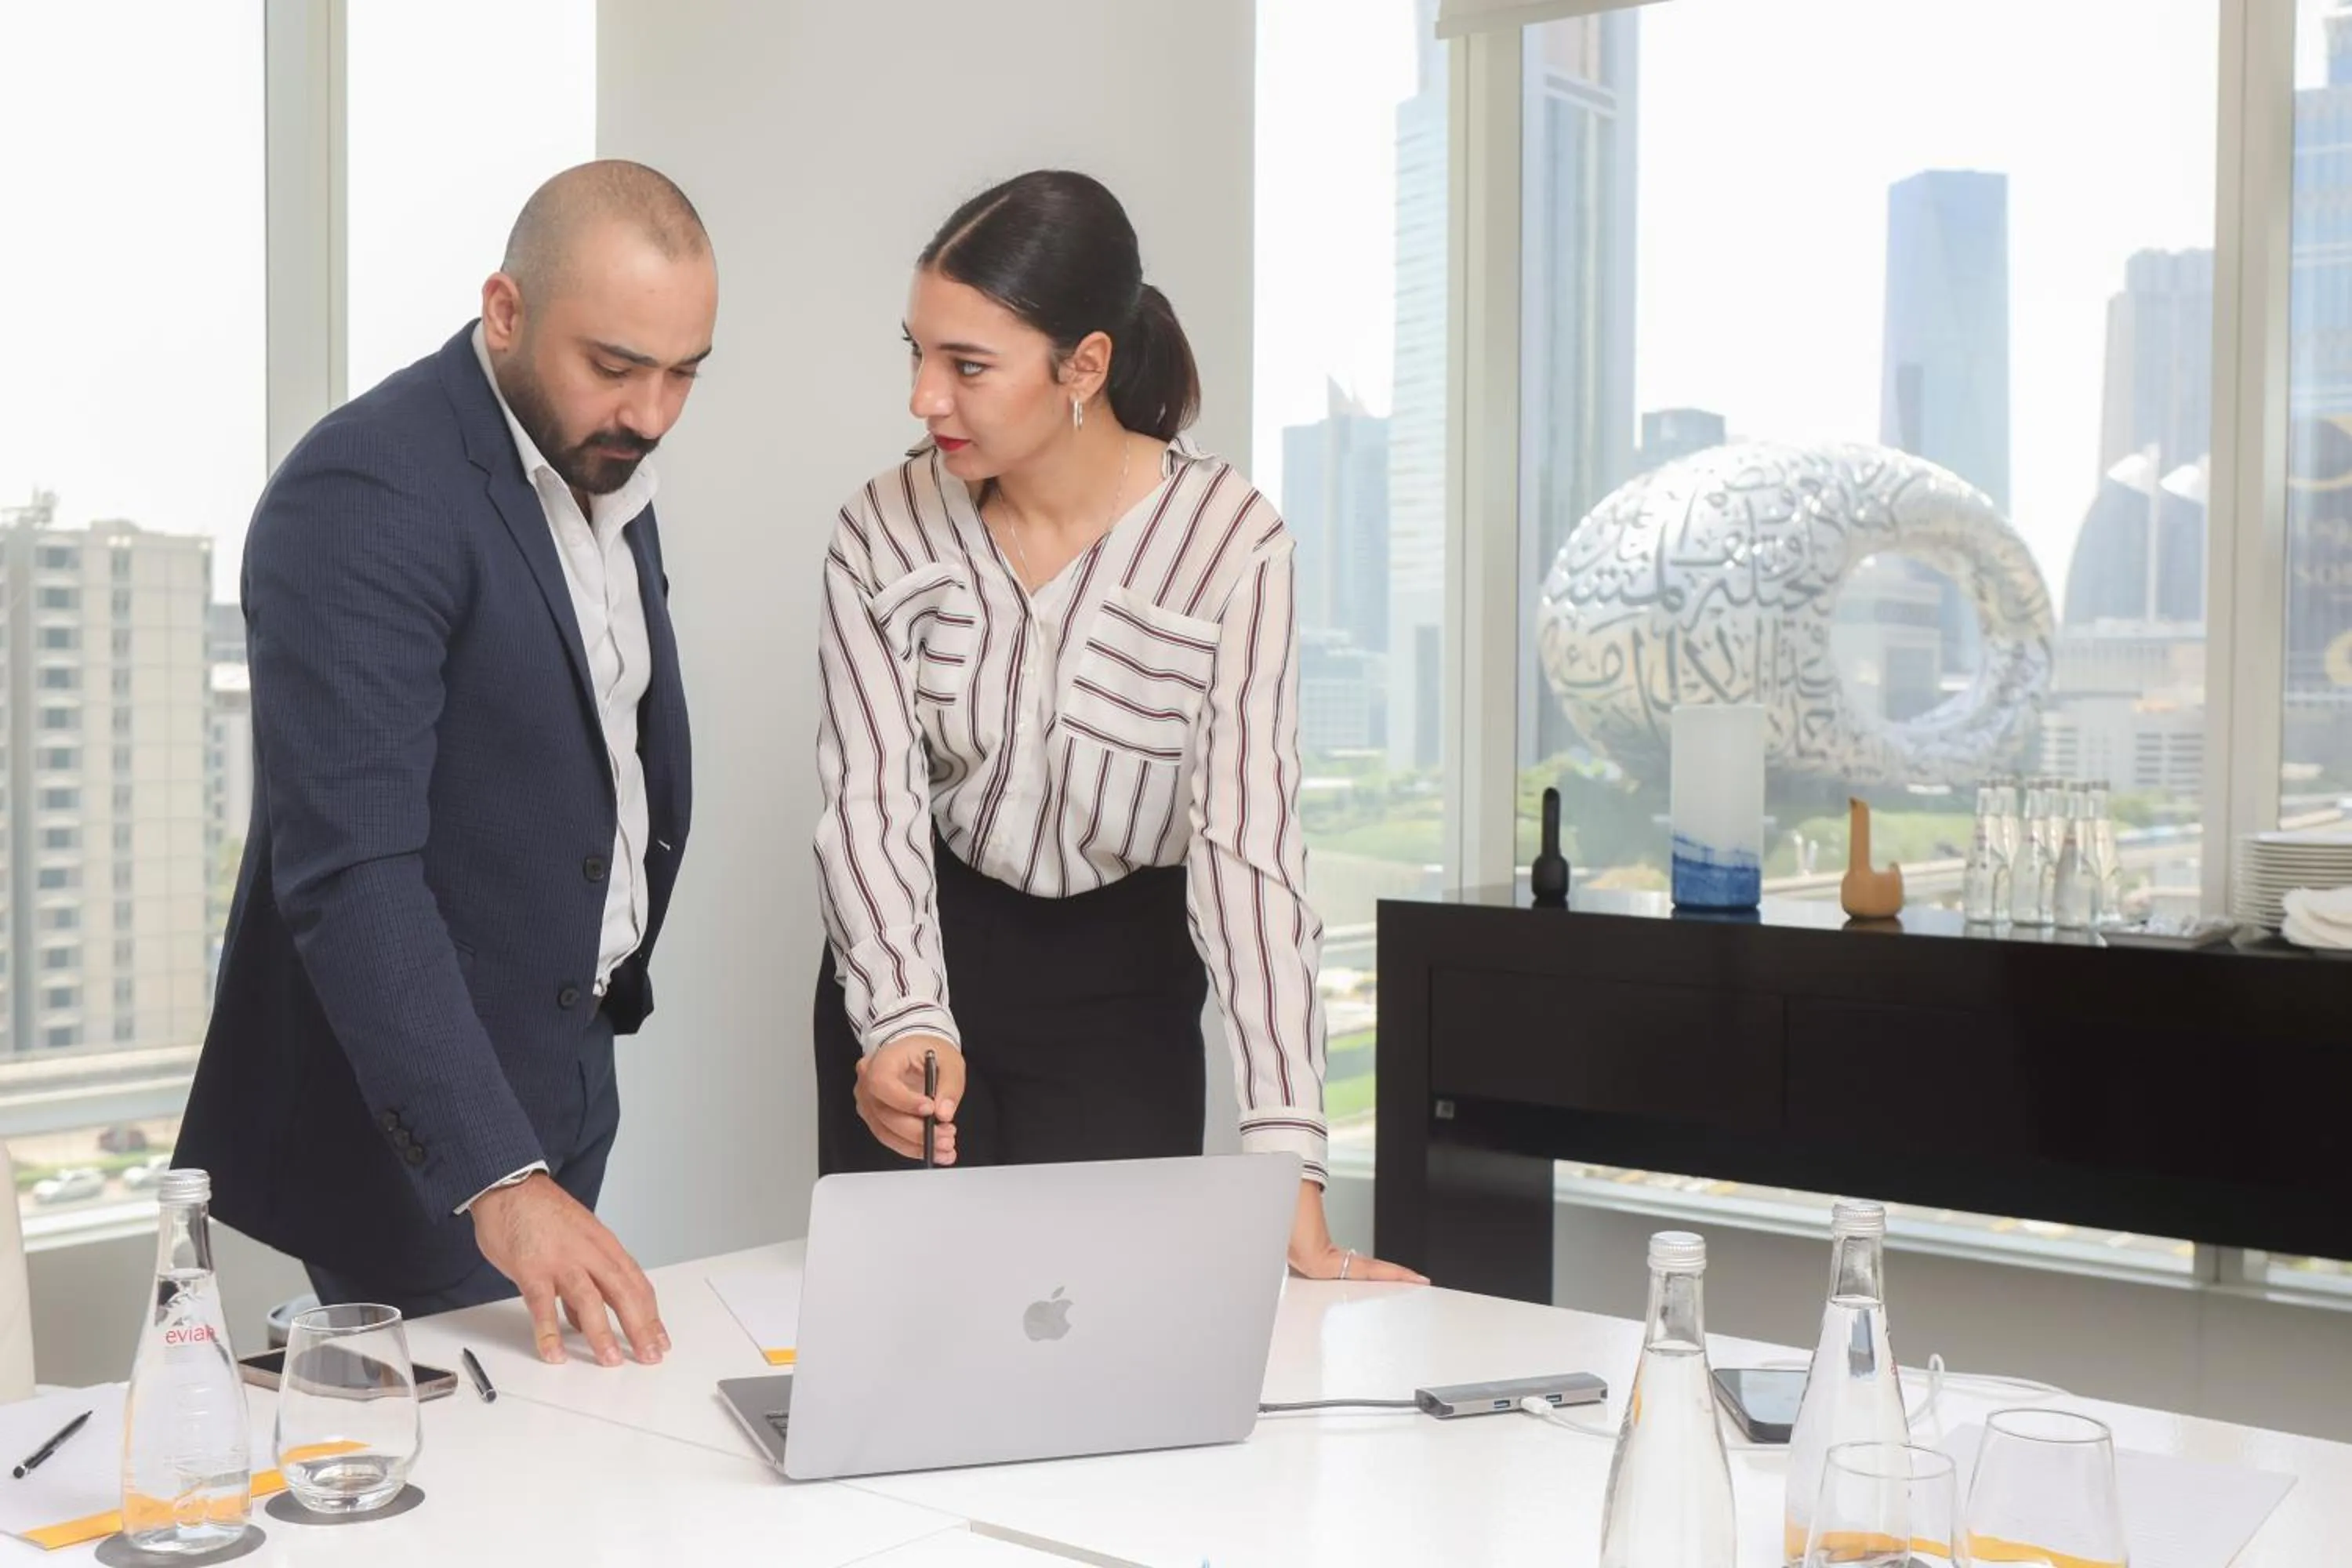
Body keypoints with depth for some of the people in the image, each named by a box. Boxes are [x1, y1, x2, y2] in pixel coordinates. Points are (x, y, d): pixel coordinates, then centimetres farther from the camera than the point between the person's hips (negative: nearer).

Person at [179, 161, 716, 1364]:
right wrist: (496, 1176, -31)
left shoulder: (602, 464, 6)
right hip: (412, 1117, -8)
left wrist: (619, 971, 9)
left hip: (562, 1075, 8)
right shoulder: (362, 495, -21)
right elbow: (350, 873, -27)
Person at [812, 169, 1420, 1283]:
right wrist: (904, 1018, -34)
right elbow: (871, 803, -15)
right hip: (918, 963, 2)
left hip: (1121, 993, -2)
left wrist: (1286, 1165, -28)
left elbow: (1248, 842, -23)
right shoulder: (882, 536, -10)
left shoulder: (1230, 545, -18)